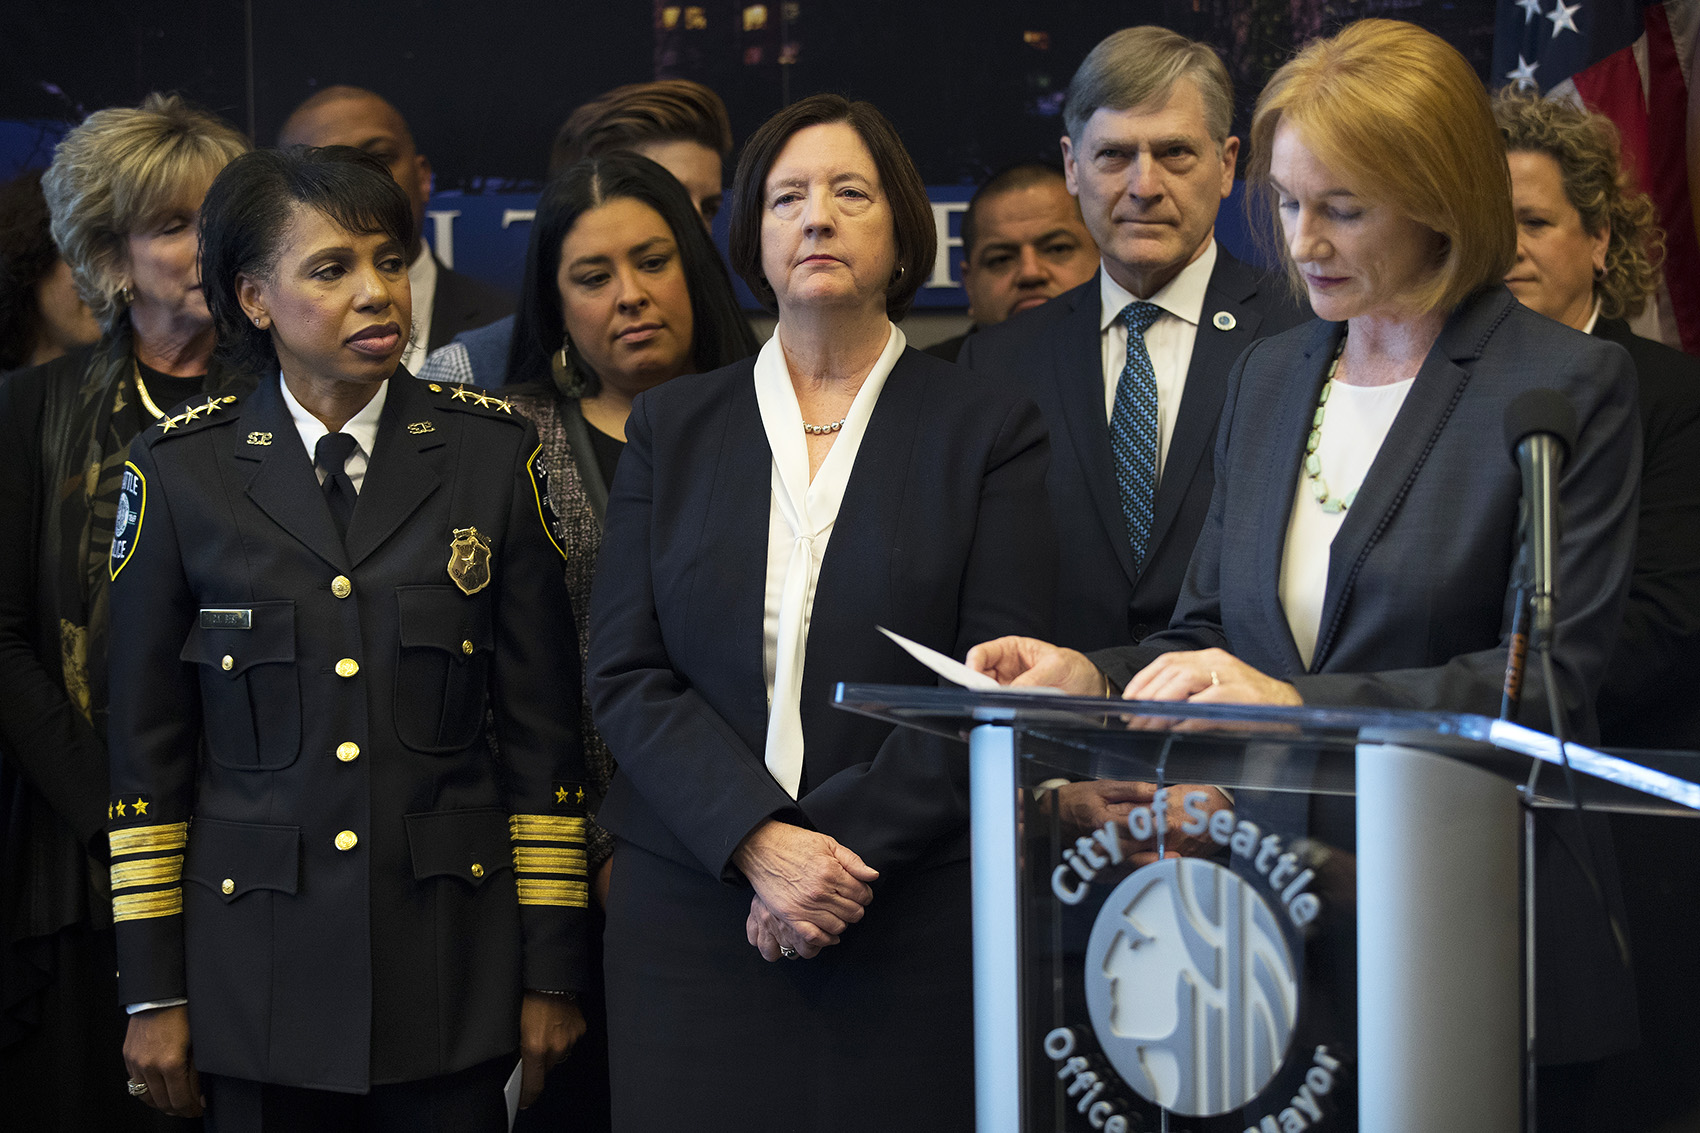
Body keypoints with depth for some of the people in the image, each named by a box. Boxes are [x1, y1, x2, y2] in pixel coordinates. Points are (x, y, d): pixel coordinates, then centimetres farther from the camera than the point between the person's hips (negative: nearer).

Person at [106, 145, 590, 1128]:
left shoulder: (493, 451, 1)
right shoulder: (181, 471, 0)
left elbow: (544, 731, 3)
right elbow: (147, 748, 3)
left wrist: (553, 973, 2)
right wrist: (152, 993, 2)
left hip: (452, 960, 0)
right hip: (260, 965, 0)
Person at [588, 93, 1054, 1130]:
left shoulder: (989, 428, 5)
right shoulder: (670, 427, 11)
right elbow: (626, 674, 3)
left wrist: (844, 844, -13)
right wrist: (757, 842, -12)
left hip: (915, 918, -1)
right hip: (695, 905, 2)